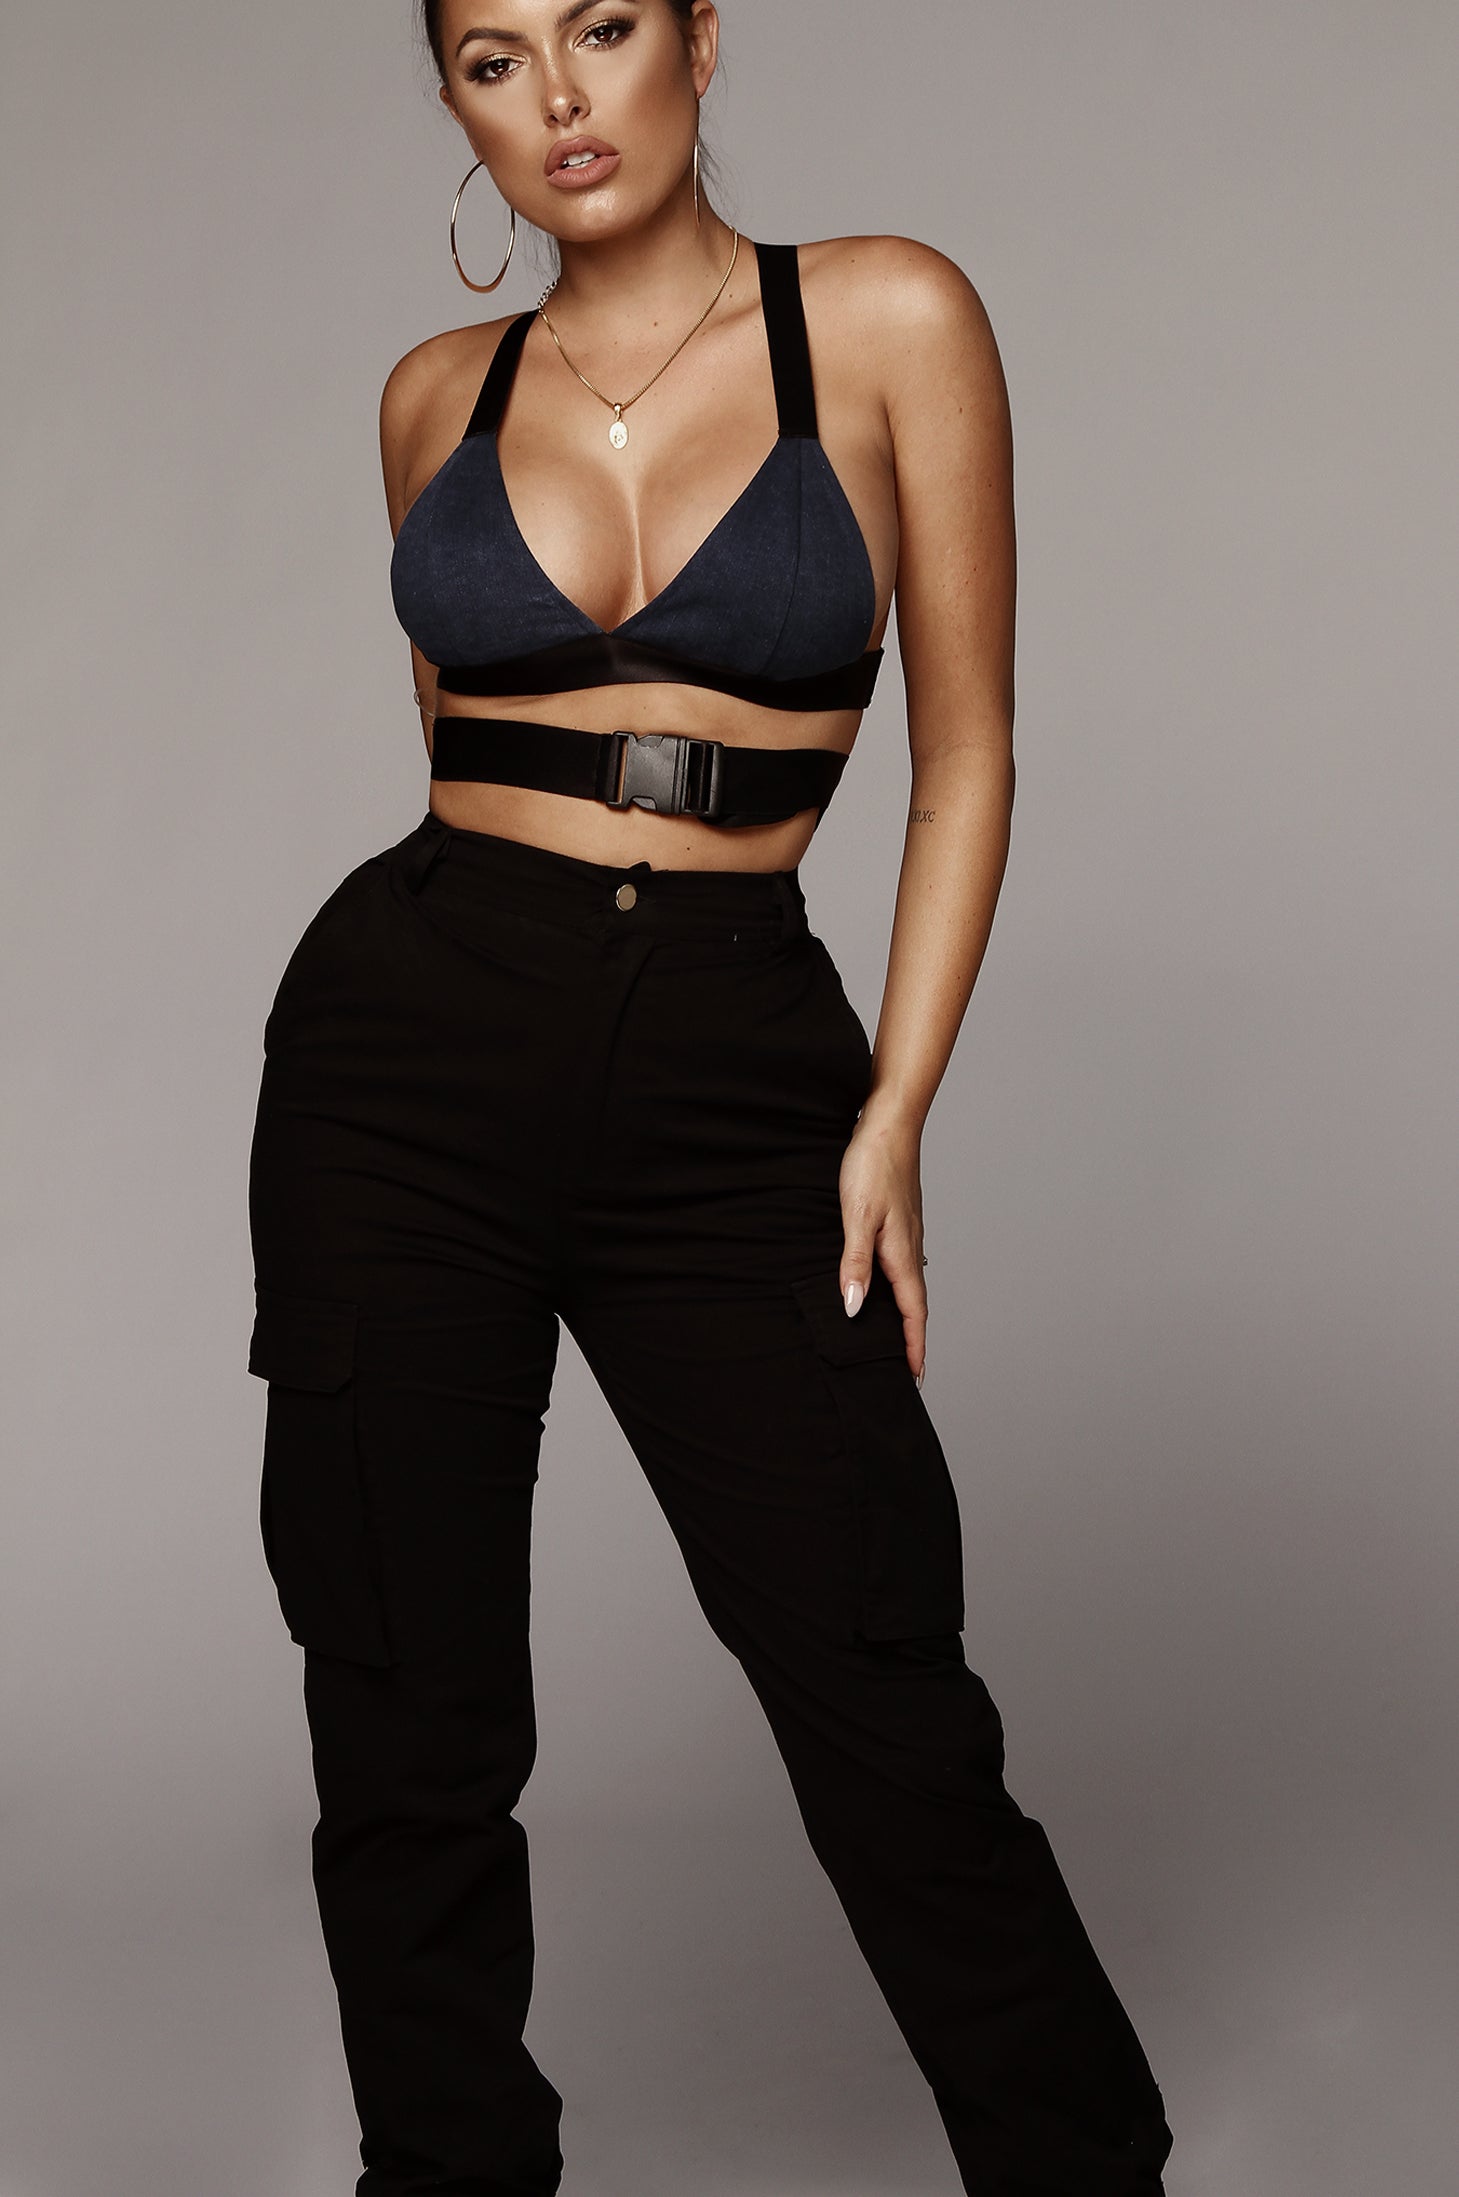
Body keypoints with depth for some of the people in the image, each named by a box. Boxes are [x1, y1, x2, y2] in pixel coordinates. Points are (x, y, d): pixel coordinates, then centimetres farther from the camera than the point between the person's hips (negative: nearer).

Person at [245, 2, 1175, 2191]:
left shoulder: (888, 322, -1)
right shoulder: (439, 395, 8)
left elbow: (965, 753, 0)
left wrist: (894, 1121, -5)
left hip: (733, 1080, -2)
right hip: (411, 1047, 3)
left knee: (887, 1723, -2)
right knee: (409, 1723, 5)